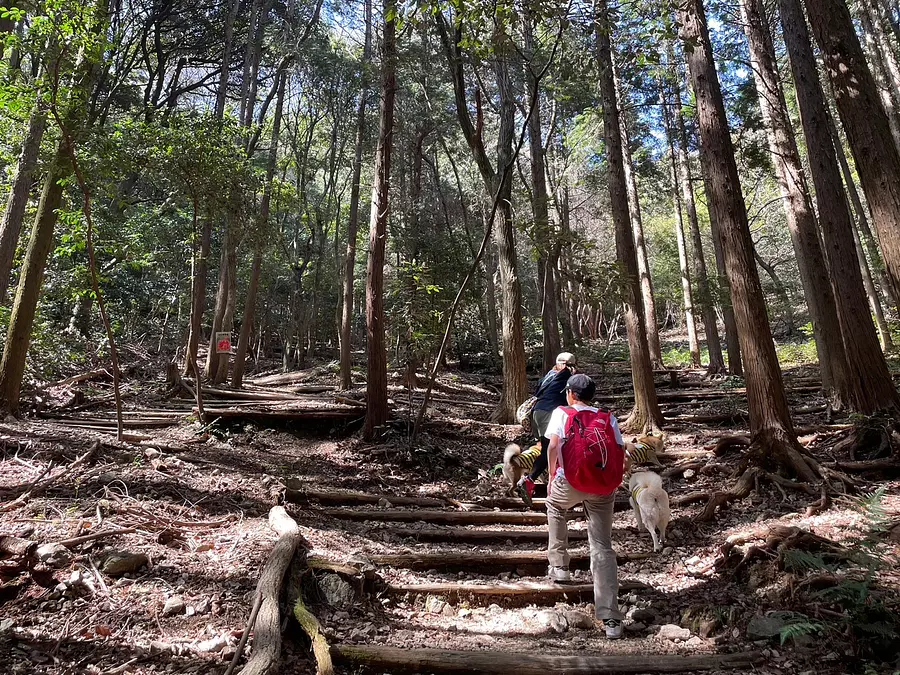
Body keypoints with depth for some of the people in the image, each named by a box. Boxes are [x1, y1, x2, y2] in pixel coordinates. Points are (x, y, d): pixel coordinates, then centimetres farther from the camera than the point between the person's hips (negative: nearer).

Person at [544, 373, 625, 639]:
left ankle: (558, 566, 31)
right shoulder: (608, 418, 15)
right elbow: (620, 451, 7)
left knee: (555, 507, 33)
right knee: (603, 548, 6)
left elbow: (553, 445, -4)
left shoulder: (561, 413, 8)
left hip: (570, 481, -2)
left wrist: (552, 476, 7)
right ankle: (610, 619, 1)